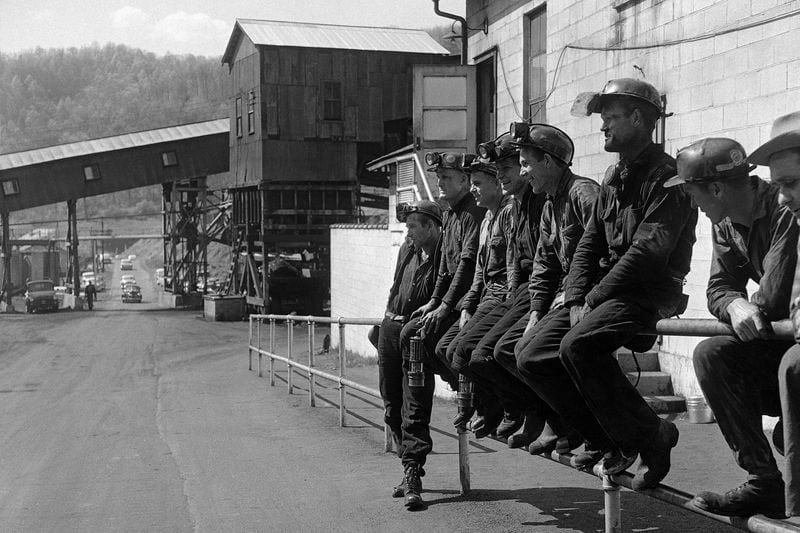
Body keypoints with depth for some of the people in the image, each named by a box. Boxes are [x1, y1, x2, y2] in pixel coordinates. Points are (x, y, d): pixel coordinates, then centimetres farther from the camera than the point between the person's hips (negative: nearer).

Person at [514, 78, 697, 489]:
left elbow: (649, 251, -19)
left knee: (577, 345, -31)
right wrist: (576, 300, -1)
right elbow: (588, 244, 15)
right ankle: (605, 439, 4)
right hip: (602, 293, 9)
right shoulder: (613, 178, 18)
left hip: (648, 293, -9)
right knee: (533, 357, -5)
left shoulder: (666, 176, -9)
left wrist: (595, 298, -17)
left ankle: (650, 437, -15)